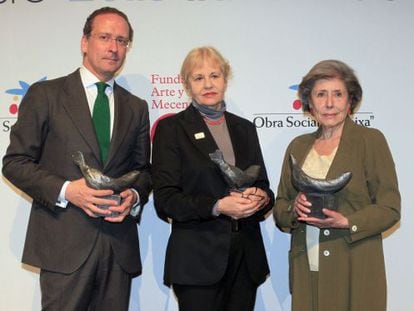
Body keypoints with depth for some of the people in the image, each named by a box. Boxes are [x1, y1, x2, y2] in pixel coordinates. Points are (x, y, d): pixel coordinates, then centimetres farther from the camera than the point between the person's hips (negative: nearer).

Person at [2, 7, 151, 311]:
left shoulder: (137, 107, 13)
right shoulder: (45, 94, 1)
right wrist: (66, 190, -15)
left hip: (120, 244, 4)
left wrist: (135, 195, -6)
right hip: (64, 243, -3)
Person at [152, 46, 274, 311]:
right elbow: (165, 199, -7)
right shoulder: (172, 128, 0)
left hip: (246, 257, 4)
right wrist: (217, 206, -19)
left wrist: (260, 197, -7)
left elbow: (264, 187, 16)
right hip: (198, 259, -4)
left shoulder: (245, 128, 14)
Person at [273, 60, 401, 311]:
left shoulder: (371, 140, -2)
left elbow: (390, 208, -6)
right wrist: (294, 209, -10)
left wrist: (347, 223, -21)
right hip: (306, 271, 4)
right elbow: (280, 208, 12)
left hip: (354, 273, -3)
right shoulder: (298, 146, 10)